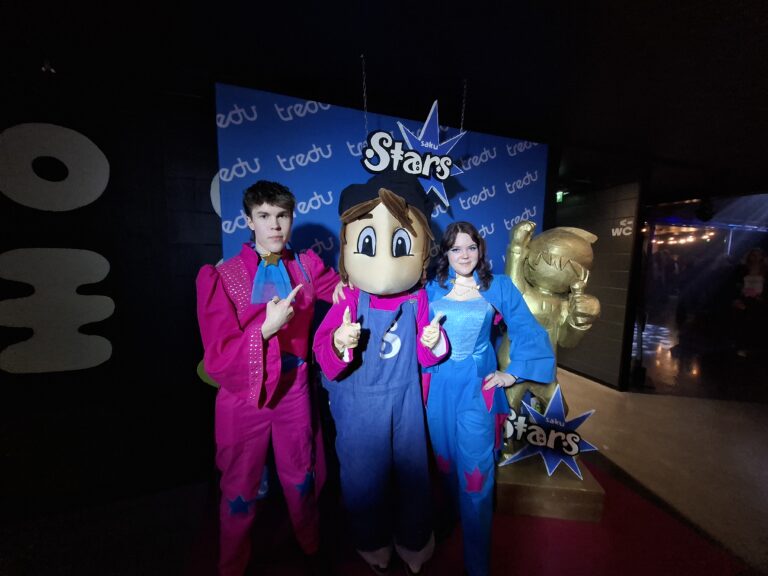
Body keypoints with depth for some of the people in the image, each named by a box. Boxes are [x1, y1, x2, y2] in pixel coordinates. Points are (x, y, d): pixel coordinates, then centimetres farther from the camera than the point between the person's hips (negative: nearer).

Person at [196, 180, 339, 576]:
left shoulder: (306, 266, -4)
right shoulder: (221, 277, -13)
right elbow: (217, 360, -15)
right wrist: (266, 327, -27)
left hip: (294, 391, 3)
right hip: (244, 399, -2)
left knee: (303, 479, 22)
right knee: (241, 490, 20)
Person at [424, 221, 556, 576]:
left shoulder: (498, 286, -2)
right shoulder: (432, 288, 2)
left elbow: (527, 331, 0)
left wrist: (513, 374, -2)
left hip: (477, 386, -2)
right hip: (439, 385, 3)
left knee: (475, 470, 4)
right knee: (446, 461, 20)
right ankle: (455, 518, 49)